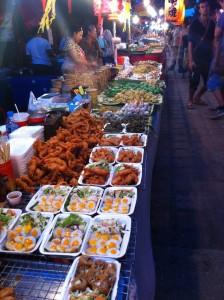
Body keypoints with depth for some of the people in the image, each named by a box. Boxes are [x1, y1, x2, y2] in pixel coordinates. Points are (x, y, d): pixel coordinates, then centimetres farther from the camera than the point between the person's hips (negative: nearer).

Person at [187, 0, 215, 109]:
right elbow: (190, 43, -9)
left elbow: (214, 41, 12)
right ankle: (190, 100, 15)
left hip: (208, 57, 5)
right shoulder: (194, 24, -5)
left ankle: (197, 98, 26)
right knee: (194, 81, -4)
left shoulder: (212, 24, 8)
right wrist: (190, 60, -16)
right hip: (196, 57, -5)